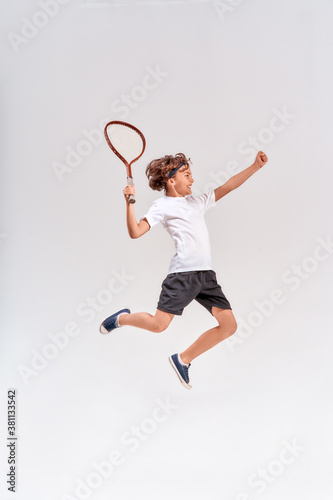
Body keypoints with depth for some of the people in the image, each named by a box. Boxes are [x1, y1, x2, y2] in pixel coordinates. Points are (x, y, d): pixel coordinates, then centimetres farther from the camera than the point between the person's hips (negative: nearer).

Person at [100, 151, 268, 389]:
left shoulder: (198, 201, 23)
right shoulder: (162, 205, 3)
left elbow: (227, 187, 24)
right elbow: (135, 232, -6)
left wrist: (256, 166, 20)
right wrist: (129, 203, -17)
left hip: (207, 274, 7)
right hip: (182, 273, -6)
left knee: (229, 325, 0)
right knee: (159, 324, -11)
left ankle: (183, 359, 14)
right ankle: (122, 318, 21)